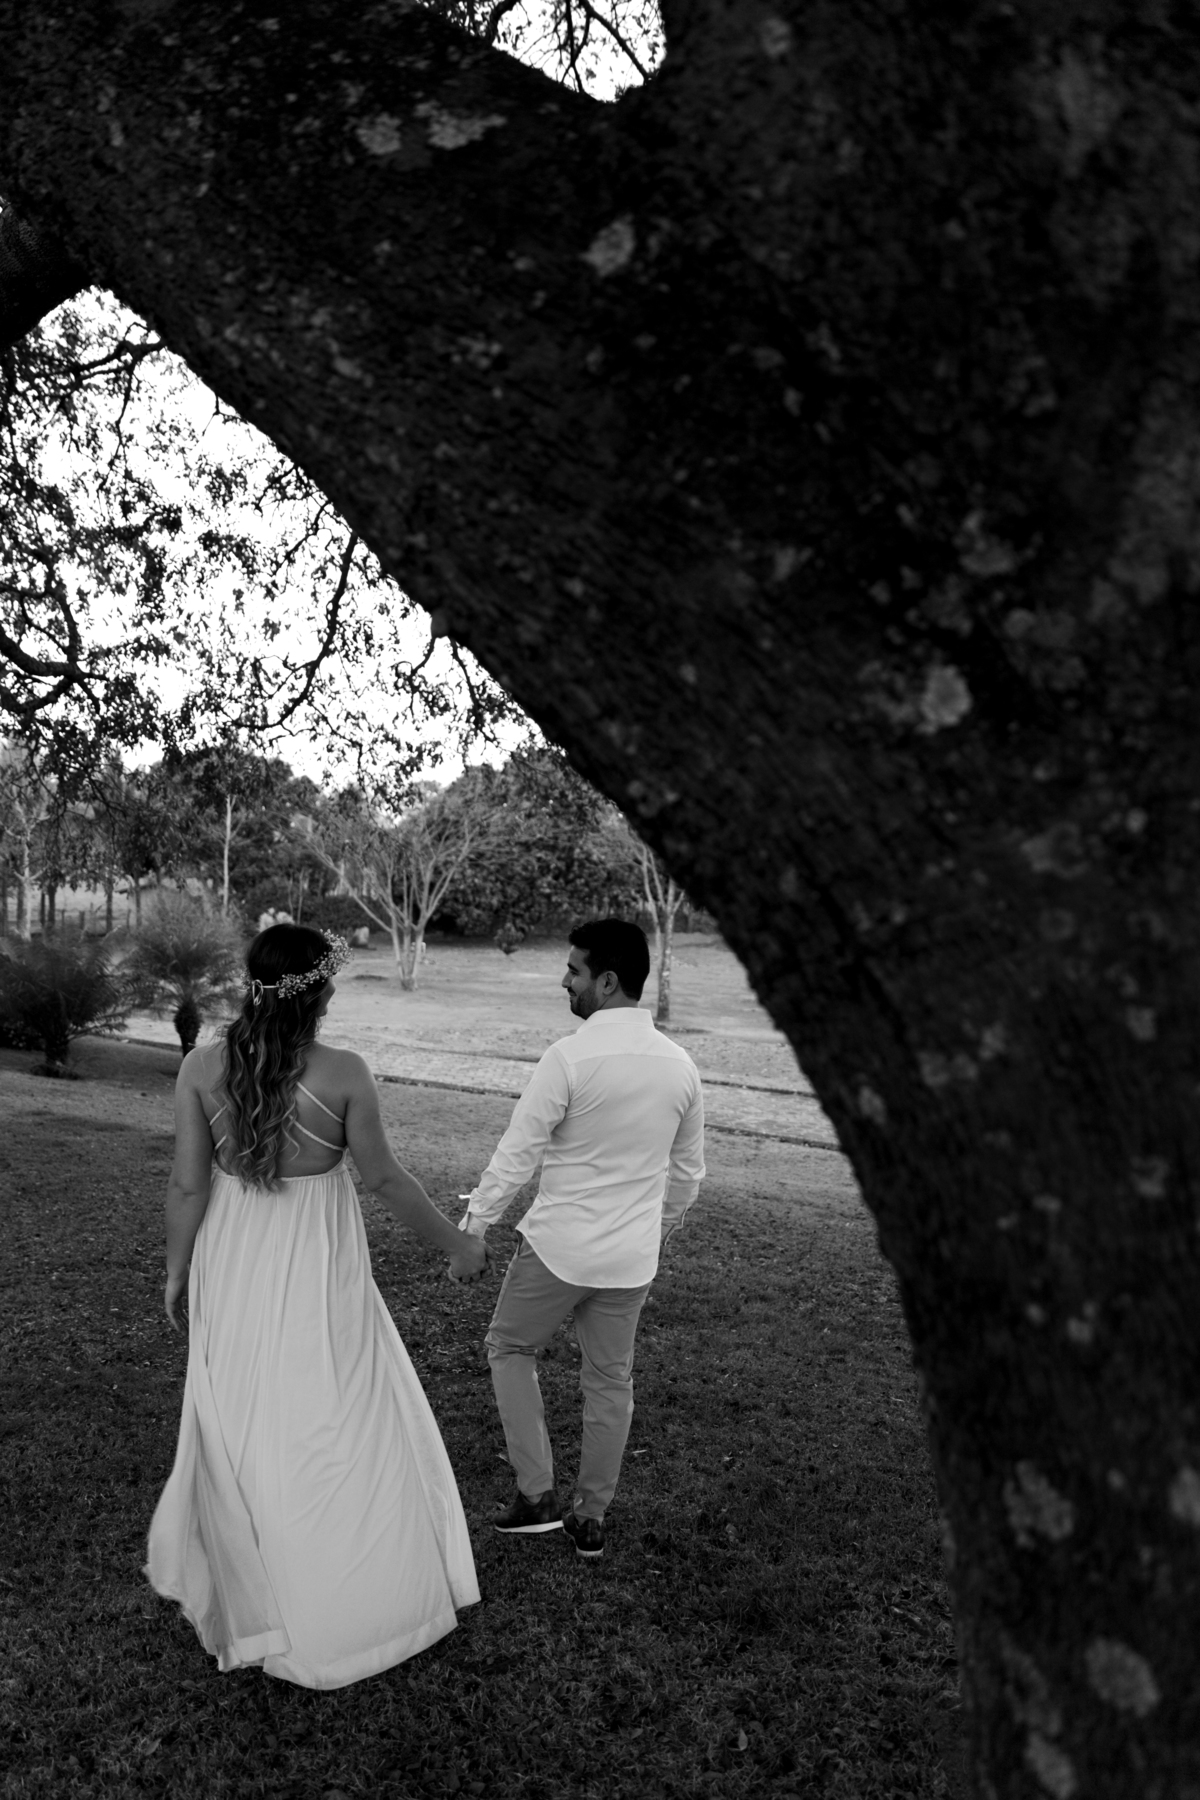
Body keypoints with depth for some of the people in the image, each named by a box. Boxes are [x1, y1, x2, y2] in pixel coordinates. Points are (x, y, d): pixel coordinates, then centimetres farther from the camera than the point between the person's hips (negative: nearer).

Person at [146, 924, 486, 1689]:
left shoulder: (203, 1066, -11)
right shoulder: (343, 1073, -19)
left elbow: (188, 1184, -6)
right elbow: (387, 1179, -12)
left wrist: (177, 1270, 9)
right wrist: (456, 1244, 2)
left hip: (234, 1270, 4)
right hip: (318, 1276, -3)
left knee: (239, 1429, 22)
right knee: (341, 1428, 14)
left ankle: (246, 1590, 42)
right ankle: (354, 1601, 28)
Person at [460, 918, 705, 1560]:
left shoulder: (570, 1057, -20)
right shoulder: (680, 1065, -2)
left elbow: (518, 1152, -15)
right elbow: (687, 1170, 8)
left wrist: (473, 1224, -3)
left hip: (558, 1246, -5)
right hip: (632, 1259, 5)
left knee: (509, 1349, 19)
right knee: (610, 1380, 18)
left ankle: (536, 1492, 18)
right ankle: (591, 1517, 30)